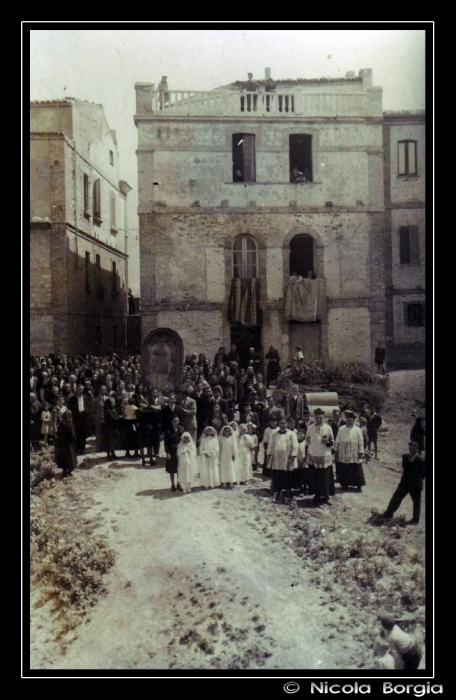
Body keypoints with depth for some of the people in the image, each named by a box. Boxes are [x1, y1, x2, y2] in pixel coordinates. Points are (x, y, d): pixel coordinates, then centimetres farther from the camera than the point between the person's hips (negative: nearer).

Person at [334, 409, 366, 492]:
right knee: (344, 471, 9)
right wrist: (336, 451, 3)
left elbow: (361, 442, -3)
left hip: (354, 456, -2)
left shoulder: (358, 430, -4)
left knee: (356, 471, 4)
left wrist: (361, 452, -7)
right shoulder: (341, 429, 2)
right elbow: (337, 441, 5)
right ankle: (345, 484, 24)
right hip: (343, 455, 2)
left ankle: (359, 485, 15)